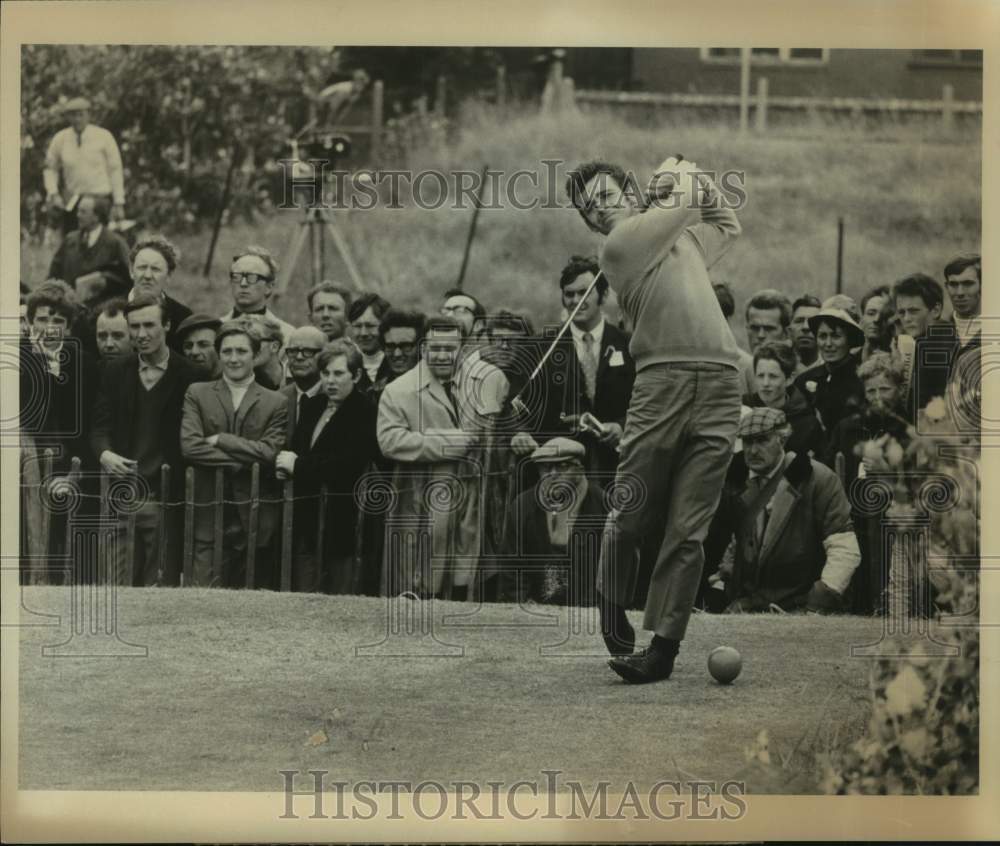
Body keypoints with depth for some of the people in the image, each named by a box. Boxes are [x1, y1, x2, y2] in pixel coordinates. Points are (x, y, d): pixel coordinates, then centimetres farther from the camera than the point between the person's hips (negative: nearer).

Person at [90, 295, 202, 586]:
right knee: (119, 587, 1)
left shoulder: (186, 374, -1)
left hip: (165, 499, -3)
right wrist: (104, 453, -12)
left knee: (162, 588, -3)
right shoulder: (116, 372, 10)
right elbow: (100, 427, 10)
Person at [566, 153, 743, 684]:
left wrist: (699, 180, 30)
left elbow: (726, 224, 44)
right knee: (630, 515, -4)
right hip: (662, 380, -4)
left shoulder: (682, 237, 25)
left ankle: (664, 646, -3)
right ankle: (612, 612, 19)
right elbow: (686, 203, 2)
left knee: (688, 529, -3)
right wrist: (679, 175, 22)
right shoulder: (619, 244, 4)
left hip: (718, 384, 4)